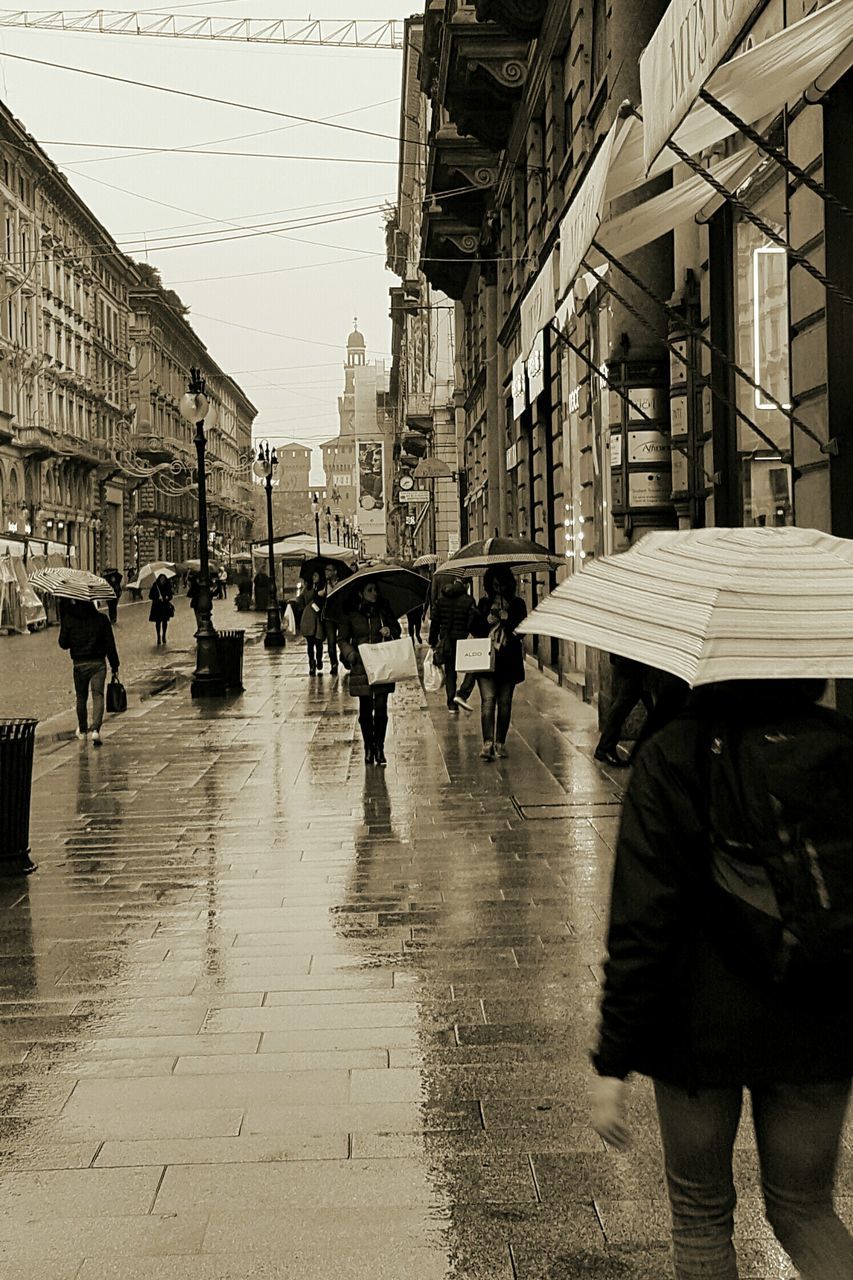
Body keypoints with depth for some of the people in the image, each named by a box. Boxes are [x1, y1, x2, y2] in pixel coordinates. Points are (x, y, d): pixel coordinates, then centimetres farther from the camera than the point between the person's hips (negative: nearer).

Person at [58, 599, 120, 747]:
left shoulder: (69, 619, -3)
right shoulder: (102, 619, -2)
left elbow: (63, 644, 3)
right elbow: (110, 643, 0)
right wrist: (114, 665, 6)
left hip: (79, 664, 1)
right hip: (98, 663, -1)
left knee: (81, 697, 15)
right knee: (98, 695, -2)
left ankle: (82, 731, 27)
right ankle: (96, 730, -19)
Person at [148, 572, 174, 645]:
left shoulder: (167, 587, -1)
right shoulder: (155, 586, -8)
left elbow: (170, 596, 6)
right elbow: (150, 596, -8)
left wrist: (168, 597, -16)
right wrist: (158, 598, -22)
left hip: (165, 606, 2)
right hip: (157, 606, -2)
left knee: (165, 621, 5)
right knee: (158, 622, 3)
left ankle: (163, 636, 20)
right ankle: (158, 637, 14)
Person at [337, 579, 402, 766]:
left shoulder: (384, 611, 7)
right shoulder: (351, 615, 2)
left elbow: (397, 630, 15)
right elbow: (342, 639, 5)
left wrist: (390, 631, -8)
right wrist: (351, 654, -12)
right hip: (362, 668, -1)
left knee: (381, 708, -4)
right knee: (365, 709, 5)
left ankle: (379, 748, 6)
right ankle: (368, 748, 17)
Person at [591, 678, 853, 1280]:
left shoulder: (673, 757, -15)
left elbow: (640, 924, -17)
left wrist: (613, 1061, -11)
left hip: (701, 1028, -3)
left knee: (700, 1209, 20)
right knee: (804, 1208, 22)